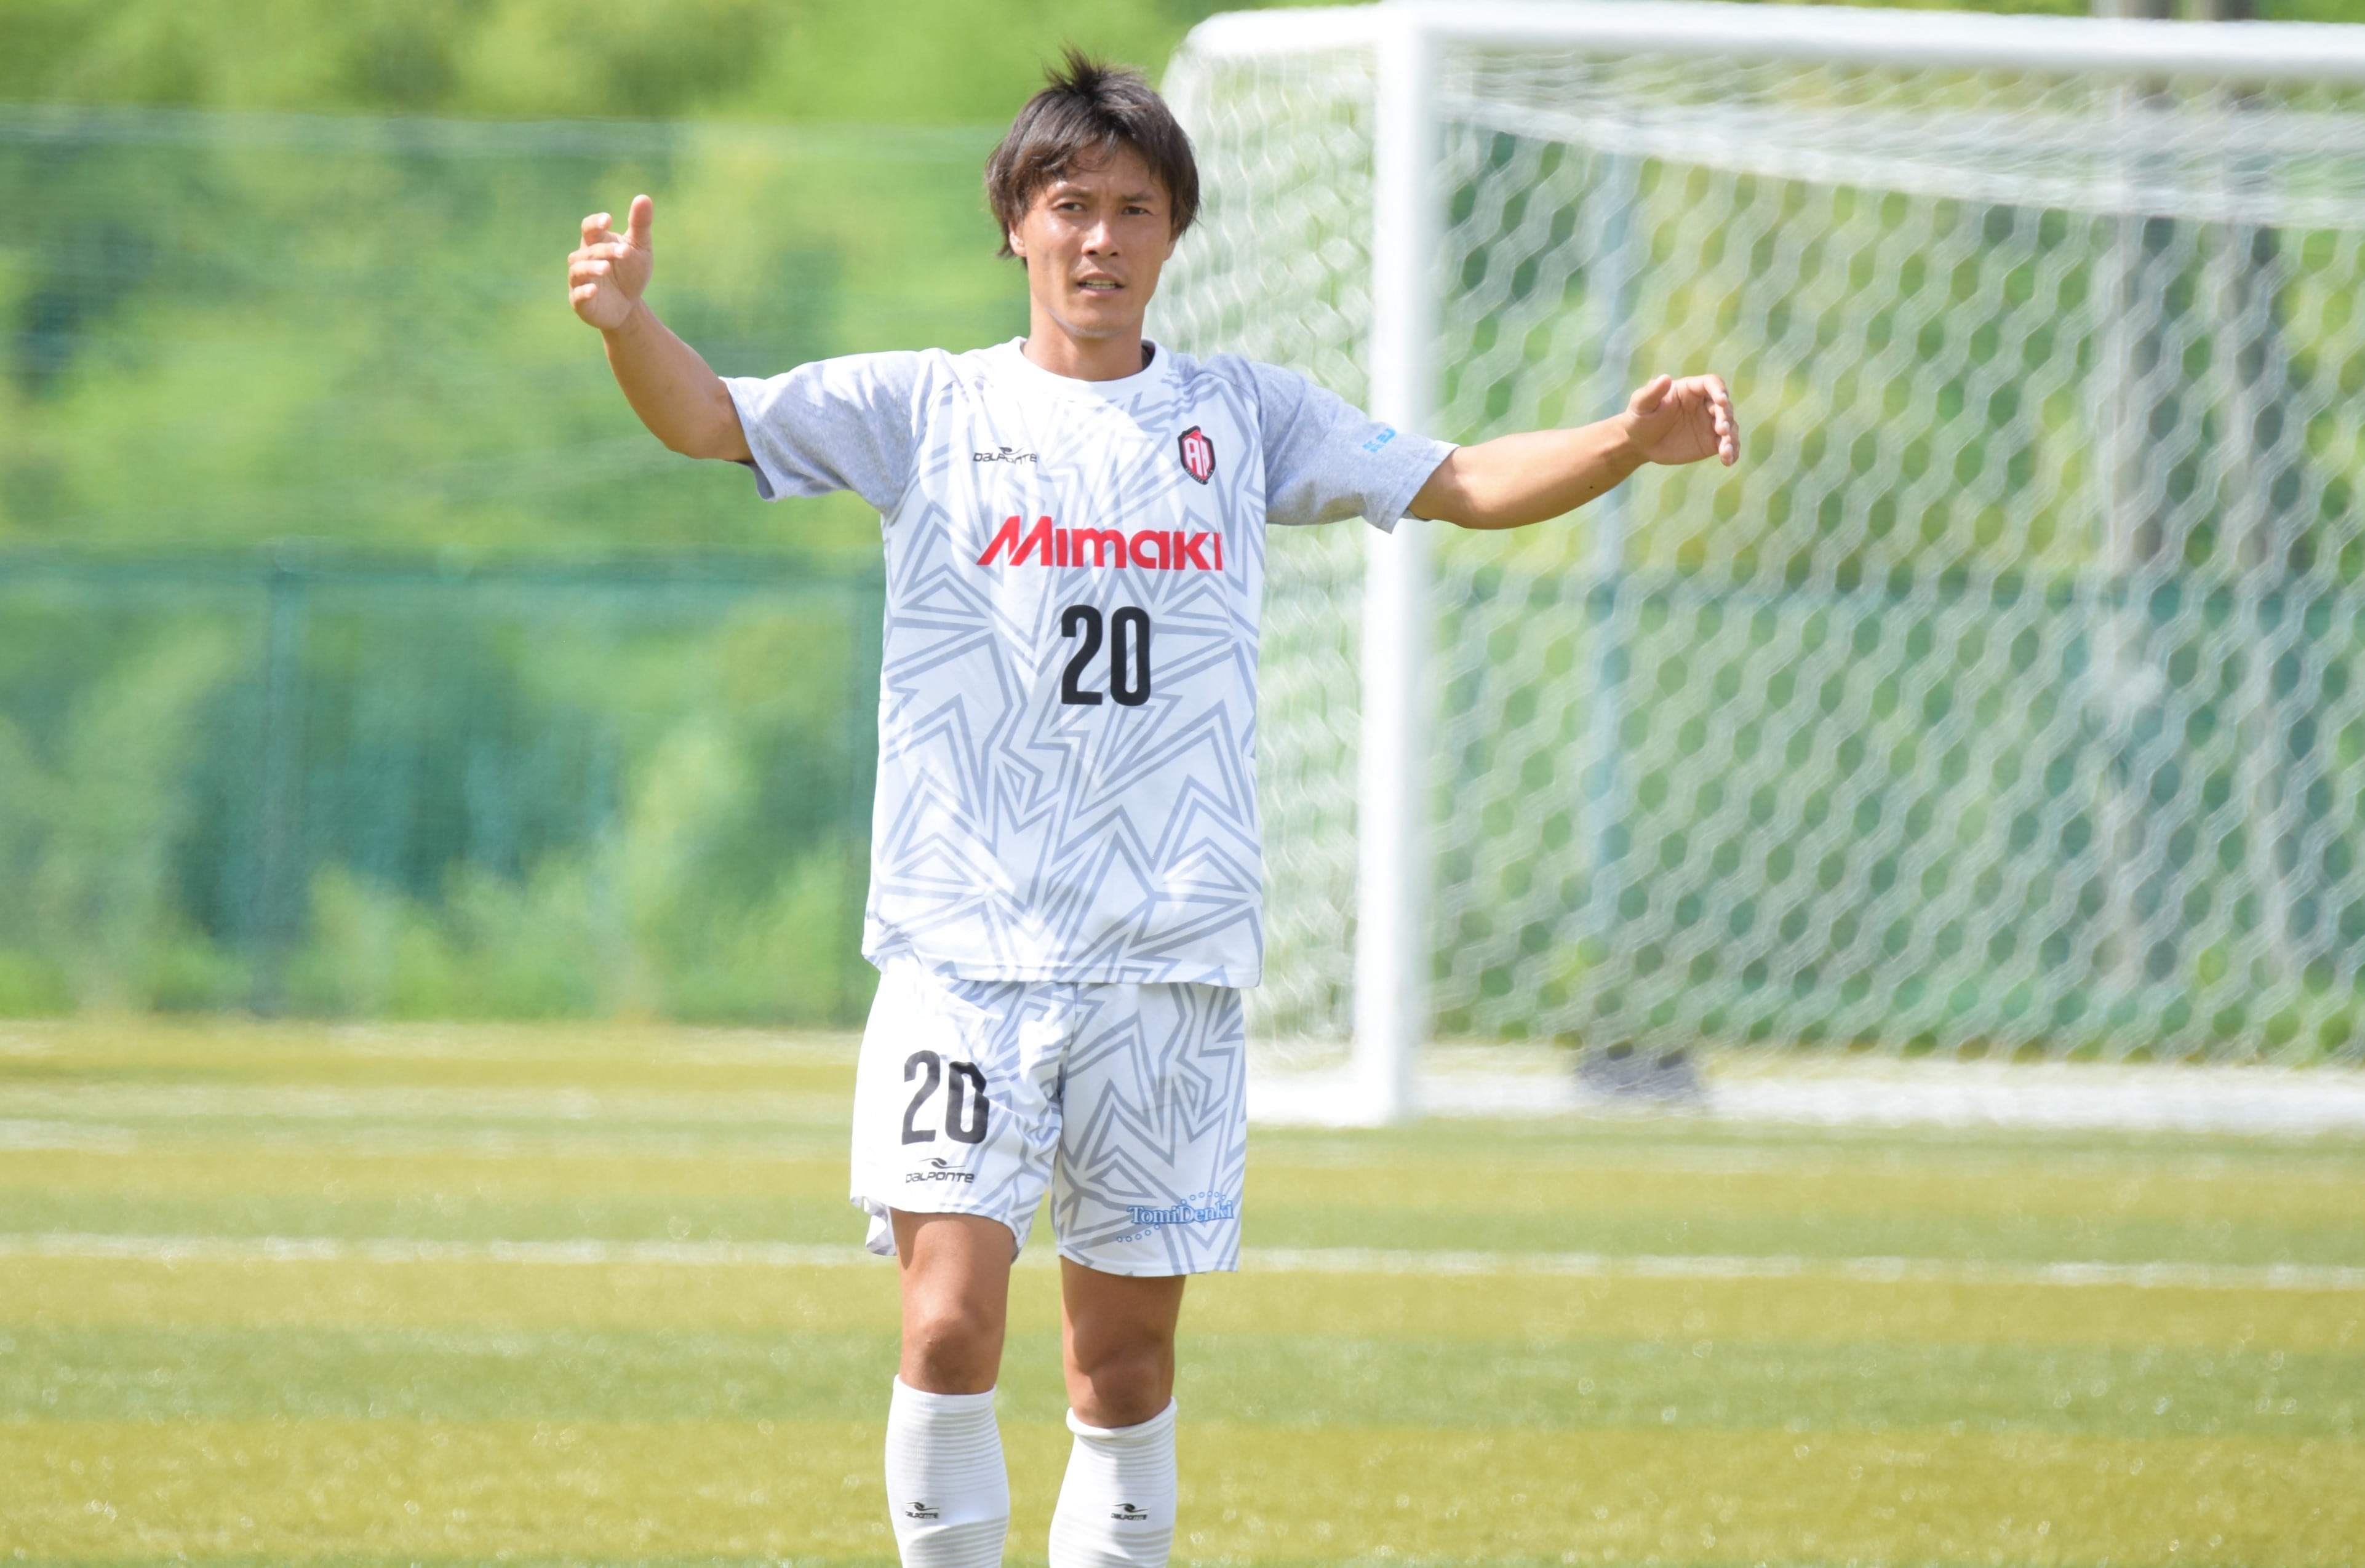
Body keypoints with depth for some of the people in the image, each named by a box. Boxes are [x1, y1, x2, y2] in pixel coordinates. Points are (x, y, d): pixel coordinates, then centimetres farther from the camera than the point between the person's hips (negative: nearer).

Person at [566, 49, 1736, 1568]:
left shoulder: (1243, 414, 11)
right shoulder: (928, 408, 7)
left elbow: (1466, 483, 9)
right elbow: (709, 416, -2)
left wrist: (1632, 441, -9)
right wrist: (630, 319, -23)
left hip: (1172, 959, 2)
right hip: (966, 946, -2)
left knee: (1128, 1361, 5)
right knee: (952, 1328, -16)